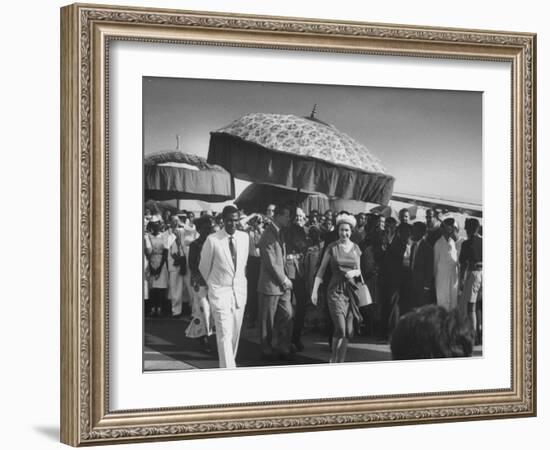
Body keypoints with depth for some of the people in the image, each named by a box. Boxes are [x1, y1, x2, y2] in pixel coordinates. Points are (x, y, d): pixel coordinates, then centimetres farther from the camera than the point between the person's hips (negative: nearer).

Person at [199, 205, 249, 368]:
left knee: (235, 333, 11)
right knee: (224, 333, -11)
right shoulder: (212, 240, -11)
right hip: (220, 292, -4)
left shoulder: (244, 237, 2)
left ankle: (230, 361, 28)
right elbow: (204, 266, 3)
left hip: (240, 290, 4)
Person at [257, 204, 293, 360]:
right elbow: (271, 264, -19)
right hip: (270, 285, -8)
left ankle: (283, 349, 17)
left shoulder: (279, 233, 12)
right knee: (268, 321, 4)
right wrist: (284, 280, -11)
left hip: (282, 284, 8)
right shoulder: (268, 235, -18)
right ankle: (267, 351, 15)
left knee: (287, 316, 7)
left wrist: (285, 279, 8)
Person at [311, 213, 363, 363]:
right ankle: (333, 360, 1)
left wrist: (354, 272, -6)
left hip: (351, 290, 4)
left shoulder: (355, 248, 9)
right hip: (336, 290, -4)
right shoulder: (332, 248, -2)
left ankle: (341, 361, 15)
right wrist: (314, 290, -6)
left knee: (348, 331, 3)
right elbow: (321, 269, 0)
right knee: (340, 329, -15)